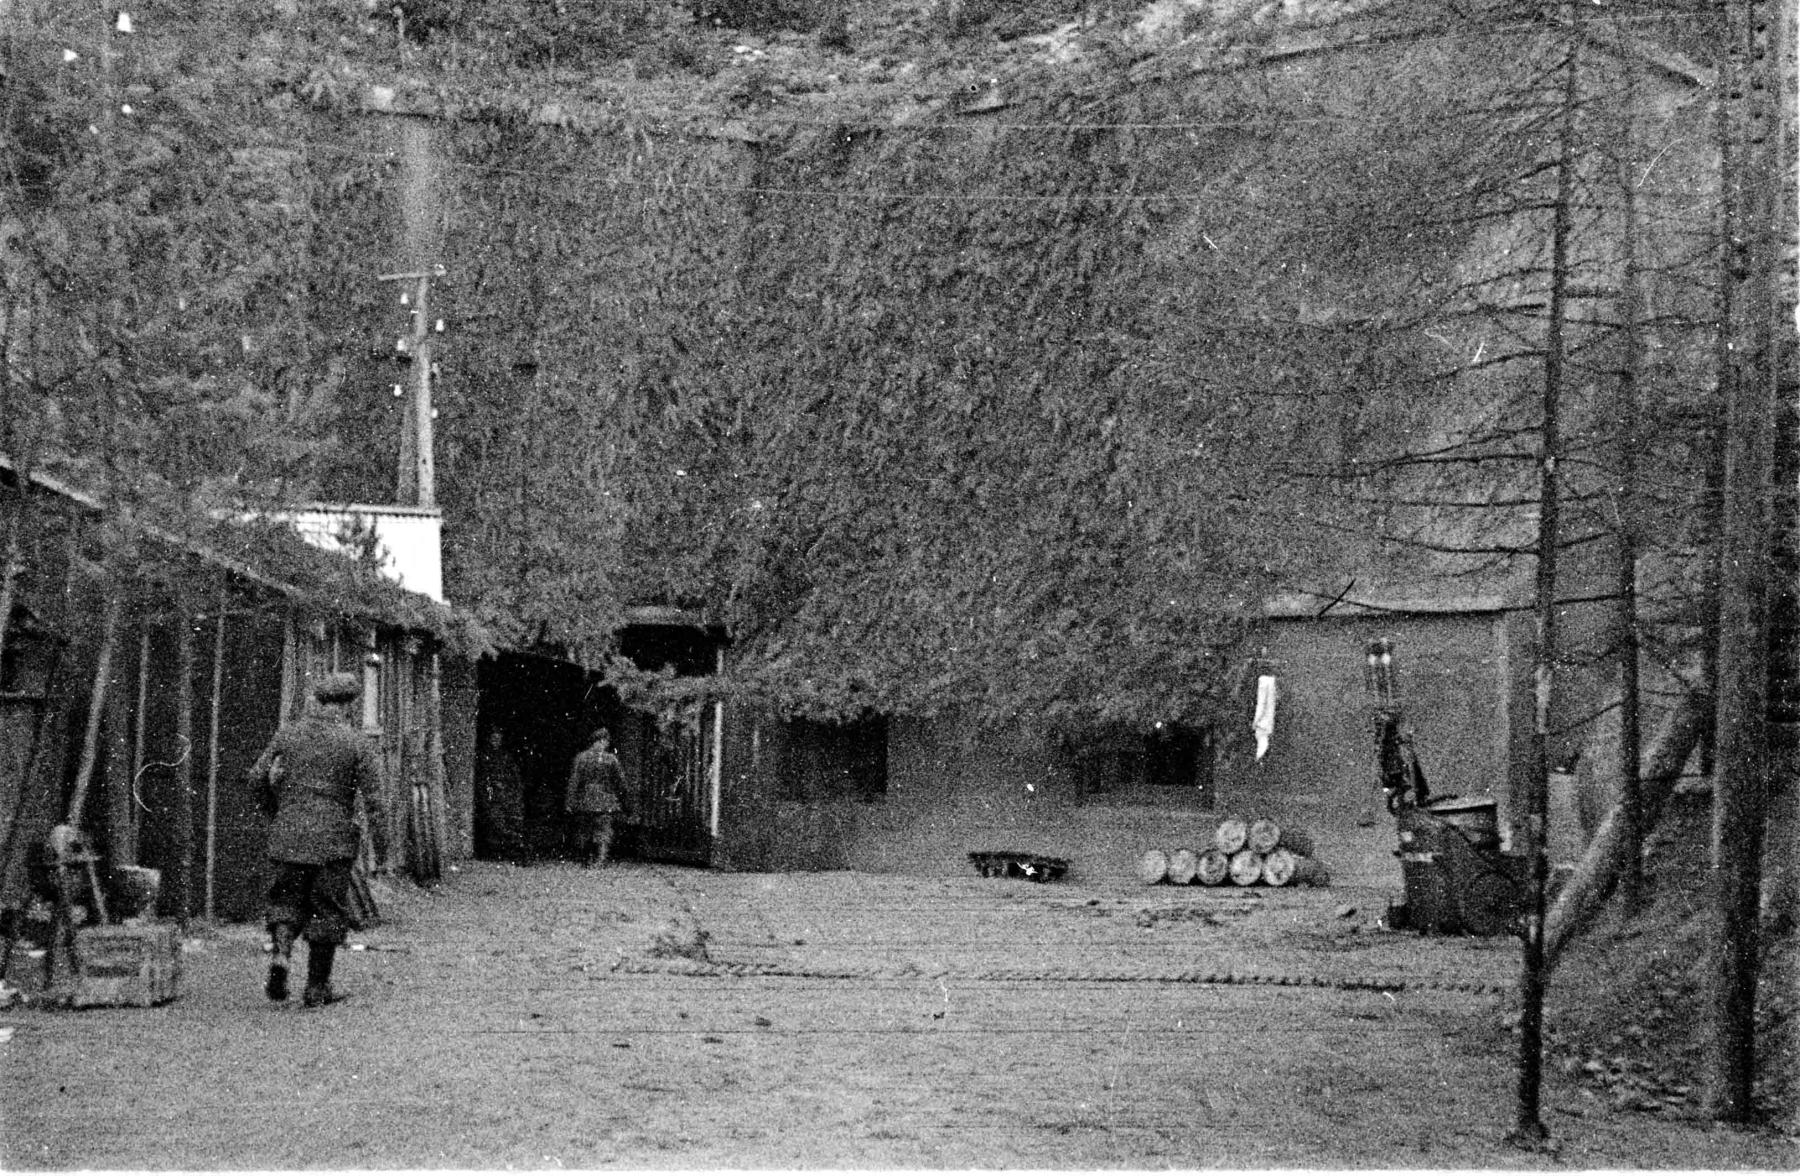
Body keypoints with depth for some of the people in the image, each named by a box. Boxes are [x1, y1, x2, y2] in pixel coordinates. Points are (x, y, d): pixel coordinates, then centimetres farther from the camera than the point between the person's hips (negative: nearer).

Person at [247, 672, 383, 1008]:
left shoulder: (288, 734, 4)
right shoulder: (356, 742, -5)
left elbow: (258, 777, 2)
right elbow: (373, 792, -8)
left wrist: (274, 813, 16)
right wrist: (376, 820, 12)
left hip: (288, 835, 2)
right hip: (333, 839, -2)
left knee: (287, 899, 14)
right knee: (327, 911, 8)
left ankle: (281, 954, -14)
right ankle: (316, 987, 10)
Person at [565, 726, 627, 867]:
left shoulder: (581, 758, -1)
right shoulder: (612, 759, -4)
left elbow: (574, 782, -2)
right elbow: (620, 783, 1)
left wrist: (570, 803, 1)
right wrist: (621, 802, 11)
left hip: (584, 802, 1)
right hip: (605, 803, -1)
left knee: (583, 834, 12)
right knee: (603, 834, 0)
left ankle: (585, 861, 16)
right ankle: (599, 861, -12)